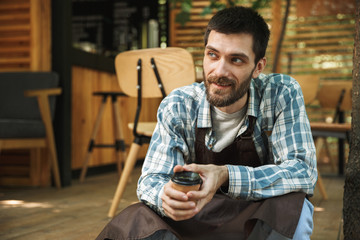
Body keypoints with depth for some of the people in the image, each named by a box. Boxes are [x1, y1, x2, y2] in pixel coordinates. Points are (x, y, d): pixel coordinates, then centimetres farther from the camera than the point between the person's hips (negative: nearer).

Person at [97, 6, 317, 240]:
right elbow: (151, 180, -12)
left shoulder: (283, 95, -17)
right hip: (197, 219, 0)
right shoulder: (177, 107, -12)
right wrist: (165, 196, -39)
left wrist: (226, 176, -39)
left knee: (293, 208, -34)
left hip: (266, 220, 0)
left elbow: (303, 172, -23)